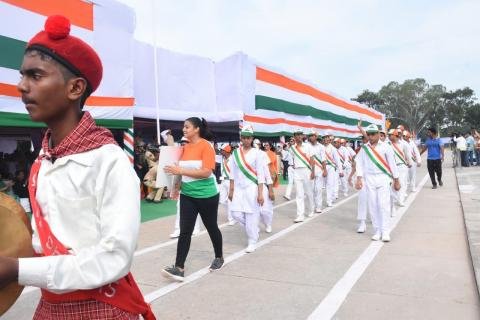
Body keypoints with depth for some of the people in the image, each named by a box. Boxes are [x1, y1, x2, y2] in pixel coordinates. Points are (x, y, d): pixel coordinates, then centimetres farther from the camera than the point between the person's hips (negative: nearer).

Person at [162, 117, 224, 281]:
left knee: (211, 227, 12)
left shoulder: (206, 146, -13)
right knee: (185, 231, 0)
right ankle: (179, 268, 0)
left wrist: (181, 171, -23)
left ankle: (219, 258, 33)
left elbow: (206, 172, -22)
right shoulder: (185, 147, 4)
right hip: (187, 195, 5)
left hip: (206, 195, -5)